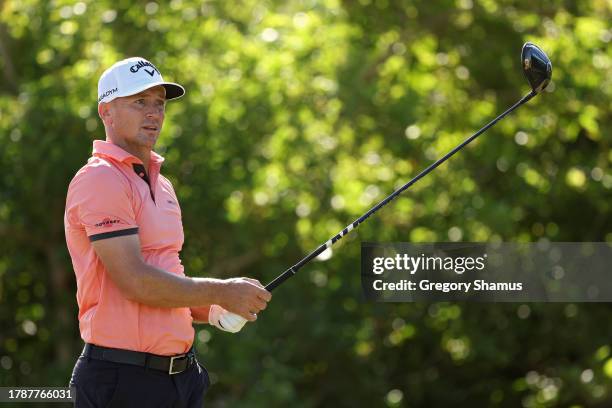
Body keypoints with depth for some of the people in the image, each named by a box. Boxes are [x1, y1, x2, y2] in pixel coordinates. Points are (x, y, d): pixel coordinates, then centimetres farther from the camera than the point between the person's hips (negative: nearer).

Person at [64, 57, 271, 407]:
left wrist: (212, 311, 7)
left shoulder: (162, 184, 17)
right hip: (122, 378, -8)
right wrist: (222, 292, -11)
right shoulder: (100, 180, -11)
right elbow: (136, 282, -19)